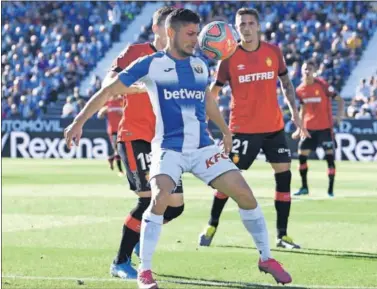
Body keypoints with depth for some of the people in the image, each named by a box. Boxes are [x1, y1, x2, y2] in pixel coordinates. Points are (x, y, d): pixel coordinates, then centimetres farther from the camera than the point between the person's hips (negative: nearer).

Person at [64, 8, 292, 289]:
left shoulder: (200, 65, 9)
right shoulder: (151, 64, -5)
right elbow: (109, 91, -2)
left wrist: (225, 131, 36)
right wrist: (79, 122, -7)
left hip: (203, 147, 4)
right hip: (169, 148, -4)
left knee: (246, 195, -4)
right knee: (160, 199, -28)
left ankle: (266, 258, 15)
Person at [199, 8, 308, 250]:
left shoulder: (273, 52, 2)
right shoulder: (229, 57, -5)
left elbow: (286, 82, 14)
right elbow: (215, 89, 2)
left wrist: (294, 111, 4)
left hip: (274, 127, 3)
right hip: (243, 129, -3)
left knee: (284, 174, -1)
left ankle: (282, 235, 7)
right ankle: (212, 226, 18)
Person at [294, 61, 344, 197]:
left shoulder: (322, 85, -11)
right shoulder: (300, 90, 3)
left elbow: (340, 100, -8)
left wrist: (339, 116, -24)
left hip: (325, 127, -4)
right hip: (309, 128, 4)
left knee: (330, 156, -7)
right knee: (302, 155, 1)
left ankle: (331, 189, 0)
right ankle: (304, 187, 15)